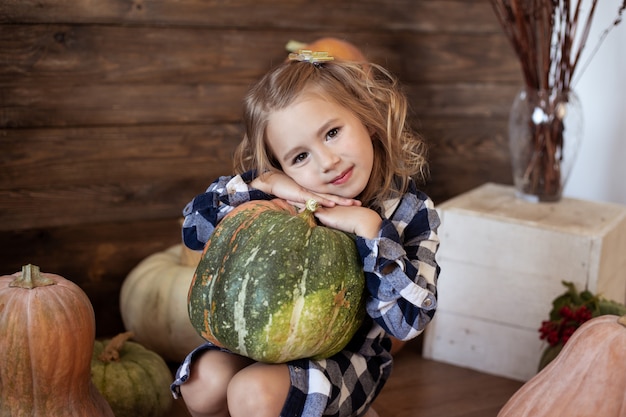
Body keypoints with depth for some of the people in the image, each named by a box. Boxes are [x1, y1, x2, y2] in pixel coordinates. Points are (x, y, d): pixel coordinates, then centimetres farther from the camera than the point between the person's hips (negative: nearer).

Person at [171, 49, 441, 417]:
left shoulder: (412, 215, -18)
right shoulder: (287, 195, -11)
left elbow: (408, 321, -26)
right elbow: (194, 226, -10)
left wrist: (369, 228, -33)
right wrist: (264, 183, -25)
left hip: (349, 355, -4)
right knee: (203, 382, -20)